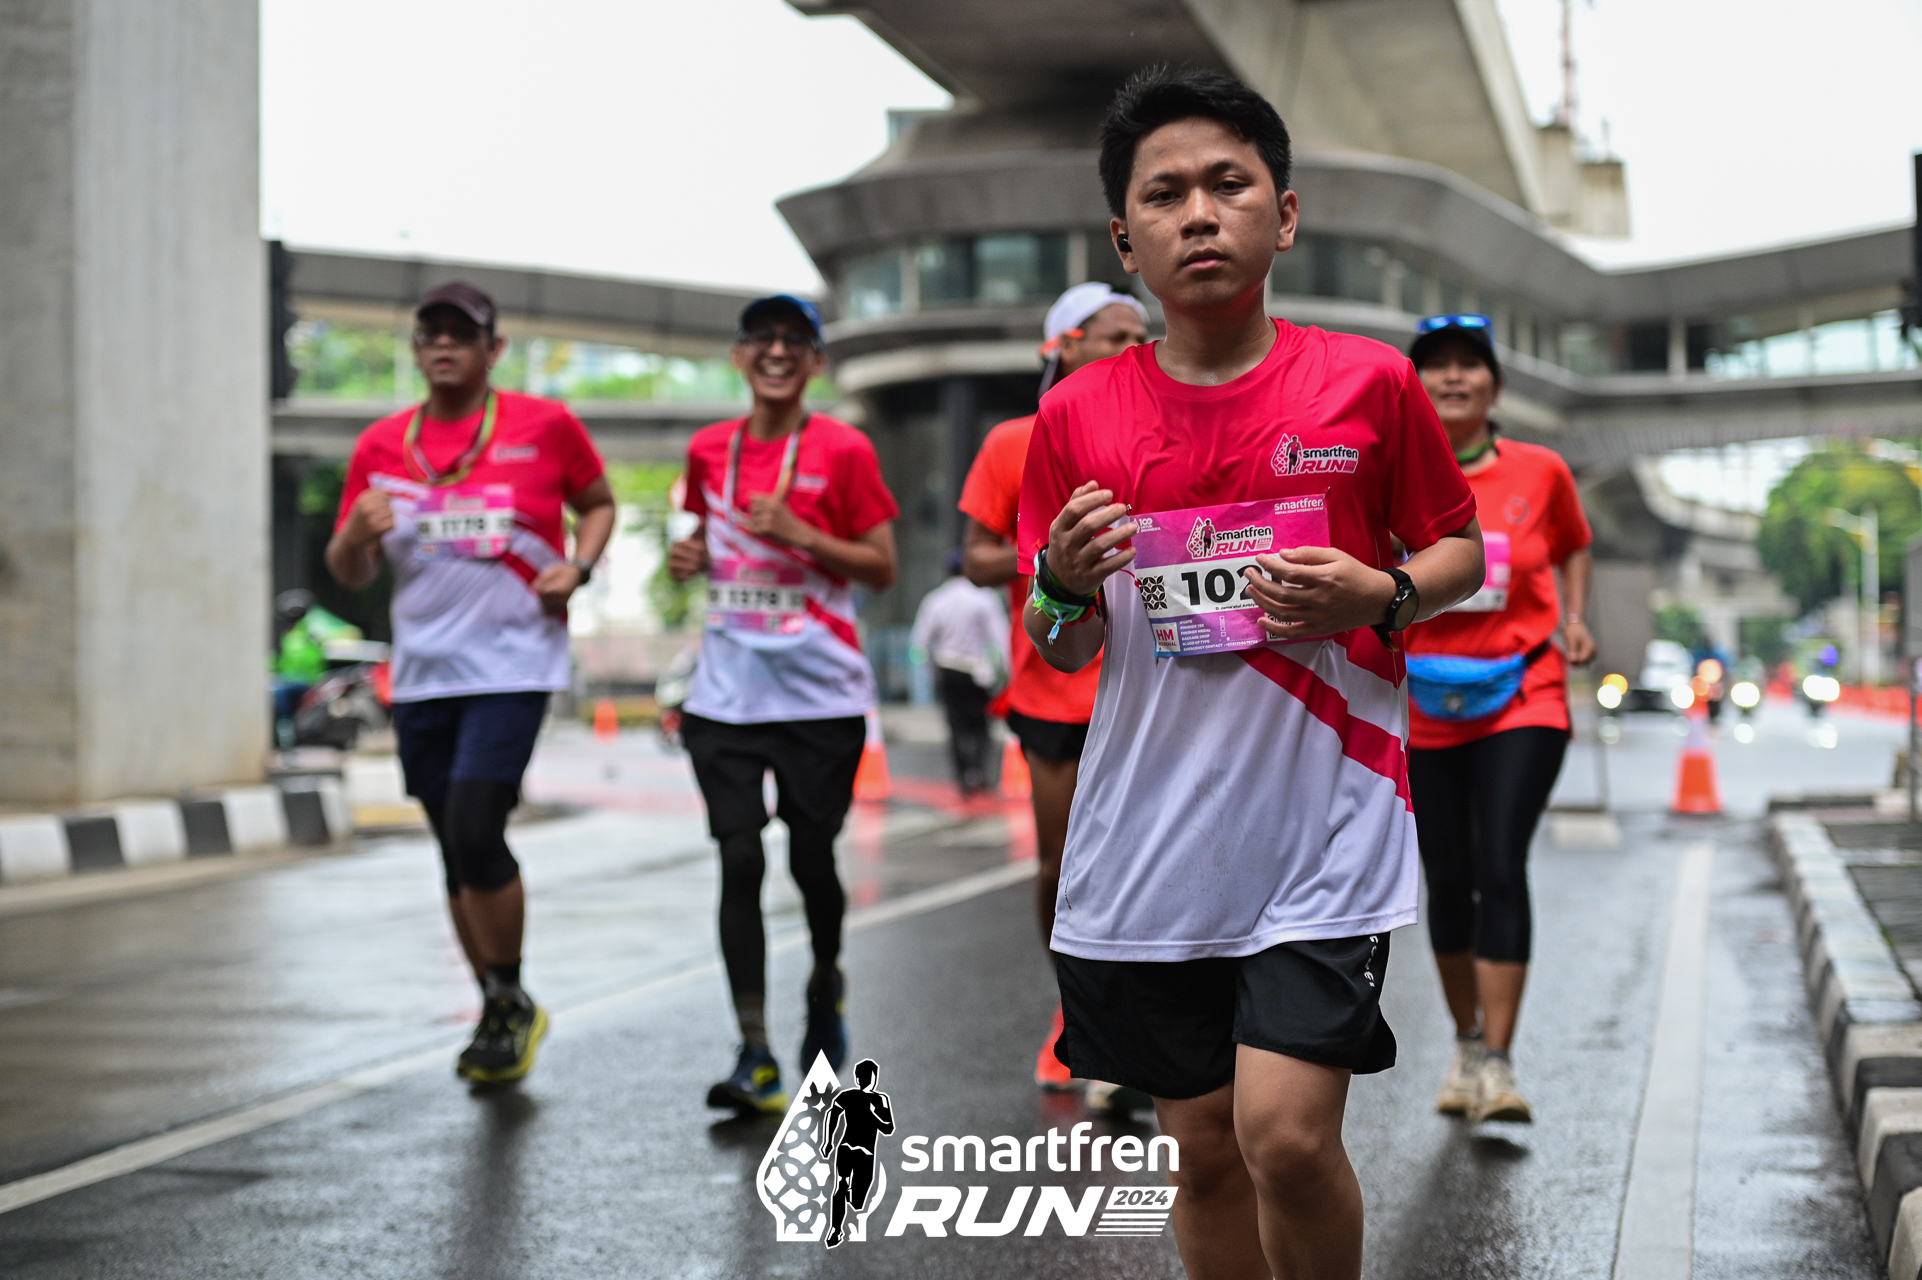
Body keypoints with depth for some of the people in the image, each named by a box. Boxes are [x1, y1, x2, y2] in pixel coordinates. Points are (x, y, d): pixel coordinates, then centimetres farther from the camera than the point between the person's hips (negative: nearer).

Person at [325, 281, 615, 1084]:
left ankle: (511, 1003, 3)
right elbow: (349, 575, 11)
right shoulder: (381, 445, 8)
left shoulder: (545, 426, 0)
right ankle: (499, 1013, 24)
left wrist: (578, 568, -4)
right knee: (458, 852, 9)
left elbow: (598, 503, 15)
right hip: (421, 674, 4)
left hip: (512, 664, -4)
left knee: (475, 834, -16)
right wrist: (357, 536, -12)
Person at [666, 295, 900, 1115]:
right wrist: (691, 558, 1)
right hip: (728, 692, 2)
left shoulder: (843, 451, -4)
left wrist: (798, 532, -17)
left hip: (820, 693, -2)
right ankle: (755, 1058, -6)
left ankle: (826, 989, 37)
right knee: (739, 859, -7)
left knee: (812, 858, 6)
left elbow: (882, 570, -4)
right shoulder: (709, 450, 7)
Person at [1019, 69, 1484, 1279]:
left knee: (1288, 1134, -13)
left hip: (1325, 823, -3)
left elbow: (1460, 547, 11)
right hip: (1151, 843, 3)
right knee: (1204, 1147, 10)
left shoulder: (1371, 383, -2)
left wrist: (1379, 593, -10)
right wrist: (1065, 588, -11)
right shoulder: (1076, 416, 4)